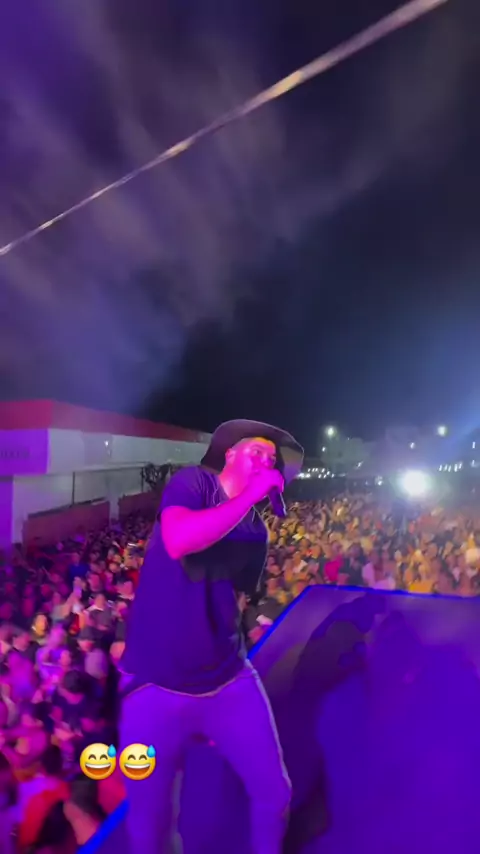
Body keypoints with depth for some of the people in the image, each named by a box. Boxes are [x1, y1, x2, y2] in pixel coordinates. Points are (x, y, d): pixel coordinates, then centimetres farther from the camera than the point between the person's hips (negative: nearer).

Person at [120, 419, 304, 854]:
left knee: (275, 793, 12)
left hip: (229, 680, 5)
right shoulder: (192, 481, -9)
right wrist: (251, 495, -22)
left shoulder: (256, 532, 8)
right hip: (156, 685, -5)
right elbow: (178, 540, -29)